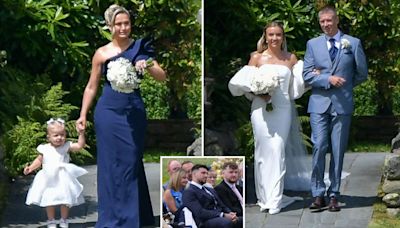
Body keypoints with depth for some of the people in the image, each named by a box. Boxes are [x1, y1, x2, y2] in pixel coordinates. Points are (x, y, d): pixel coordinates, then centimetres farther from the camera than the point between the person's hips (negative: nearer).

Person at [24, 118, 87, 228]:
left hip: (63, 180, -1)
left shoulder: (67, 146, -5)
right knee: (49, 201, 7)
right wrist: (30, 168, 1)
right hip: (49, 181, 1)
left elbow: (80, 145, -16)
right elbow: (39, 160, 13)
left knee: (65, 201, 4)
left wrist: (81, 134, -25)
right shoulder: (45, 149, 0)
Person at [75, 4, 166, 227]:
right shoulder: (102, 53, 2)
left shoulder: (140, 48, 4)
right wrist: (83, 115, 3)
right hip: (109, 112, -1)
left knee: (131, 163, 5)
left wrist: (149, 65, -19)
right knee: (111, 164, 2)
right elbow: (91, 87, 9)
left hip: (134, 112, 1)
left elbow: (162, 76, 1)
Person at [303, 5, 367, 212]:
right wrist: (328, 80, -10)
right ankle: (318, 194, 0)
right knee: (319, 148, -8)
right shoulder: (313, 44, 9)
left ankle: (334, 195, 9)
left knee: (338, 151, 2)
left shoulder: (353, 43, 7)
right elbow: (307, 75, 3)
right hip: (319, 104, 0)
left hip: (342, 104, 0)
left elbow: (362, 73, 12)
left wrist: (344, 85, 8)